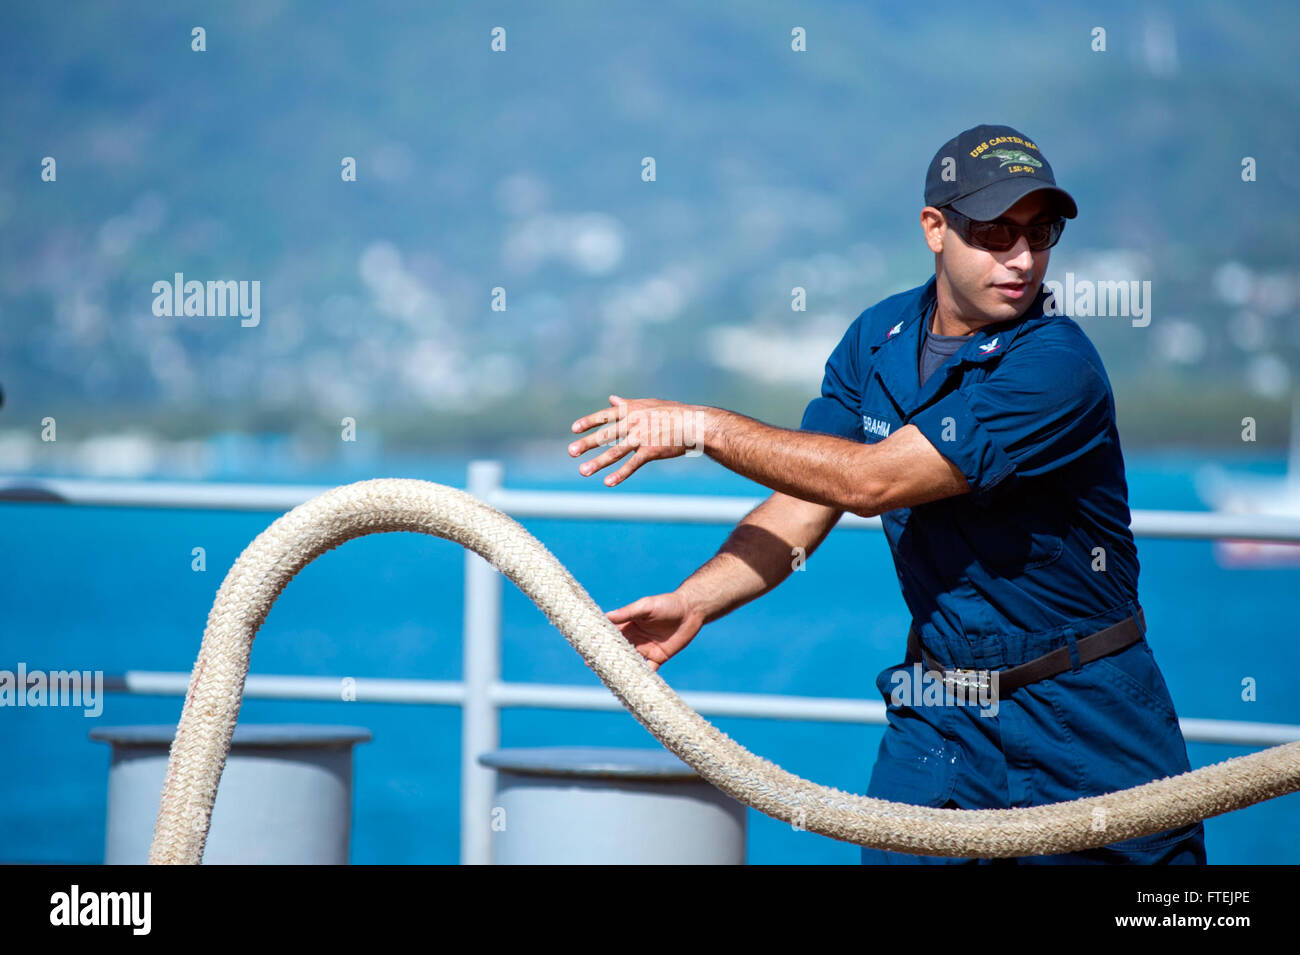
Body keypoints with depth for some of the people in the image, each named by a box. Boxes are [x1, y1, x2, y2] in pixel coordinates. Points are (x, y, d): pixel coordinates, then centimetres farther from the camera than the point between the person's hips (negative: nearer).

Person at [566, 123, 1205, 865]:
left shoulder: (1052, 361, -21)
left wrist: (702, 428, -18)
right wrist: (694, 600, -12)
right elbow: (806, 503, 4)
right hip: (941, 712, 5)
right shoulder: (879, 338, 2)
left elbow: (872, 480, -24)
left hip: (1087, 716, -5)